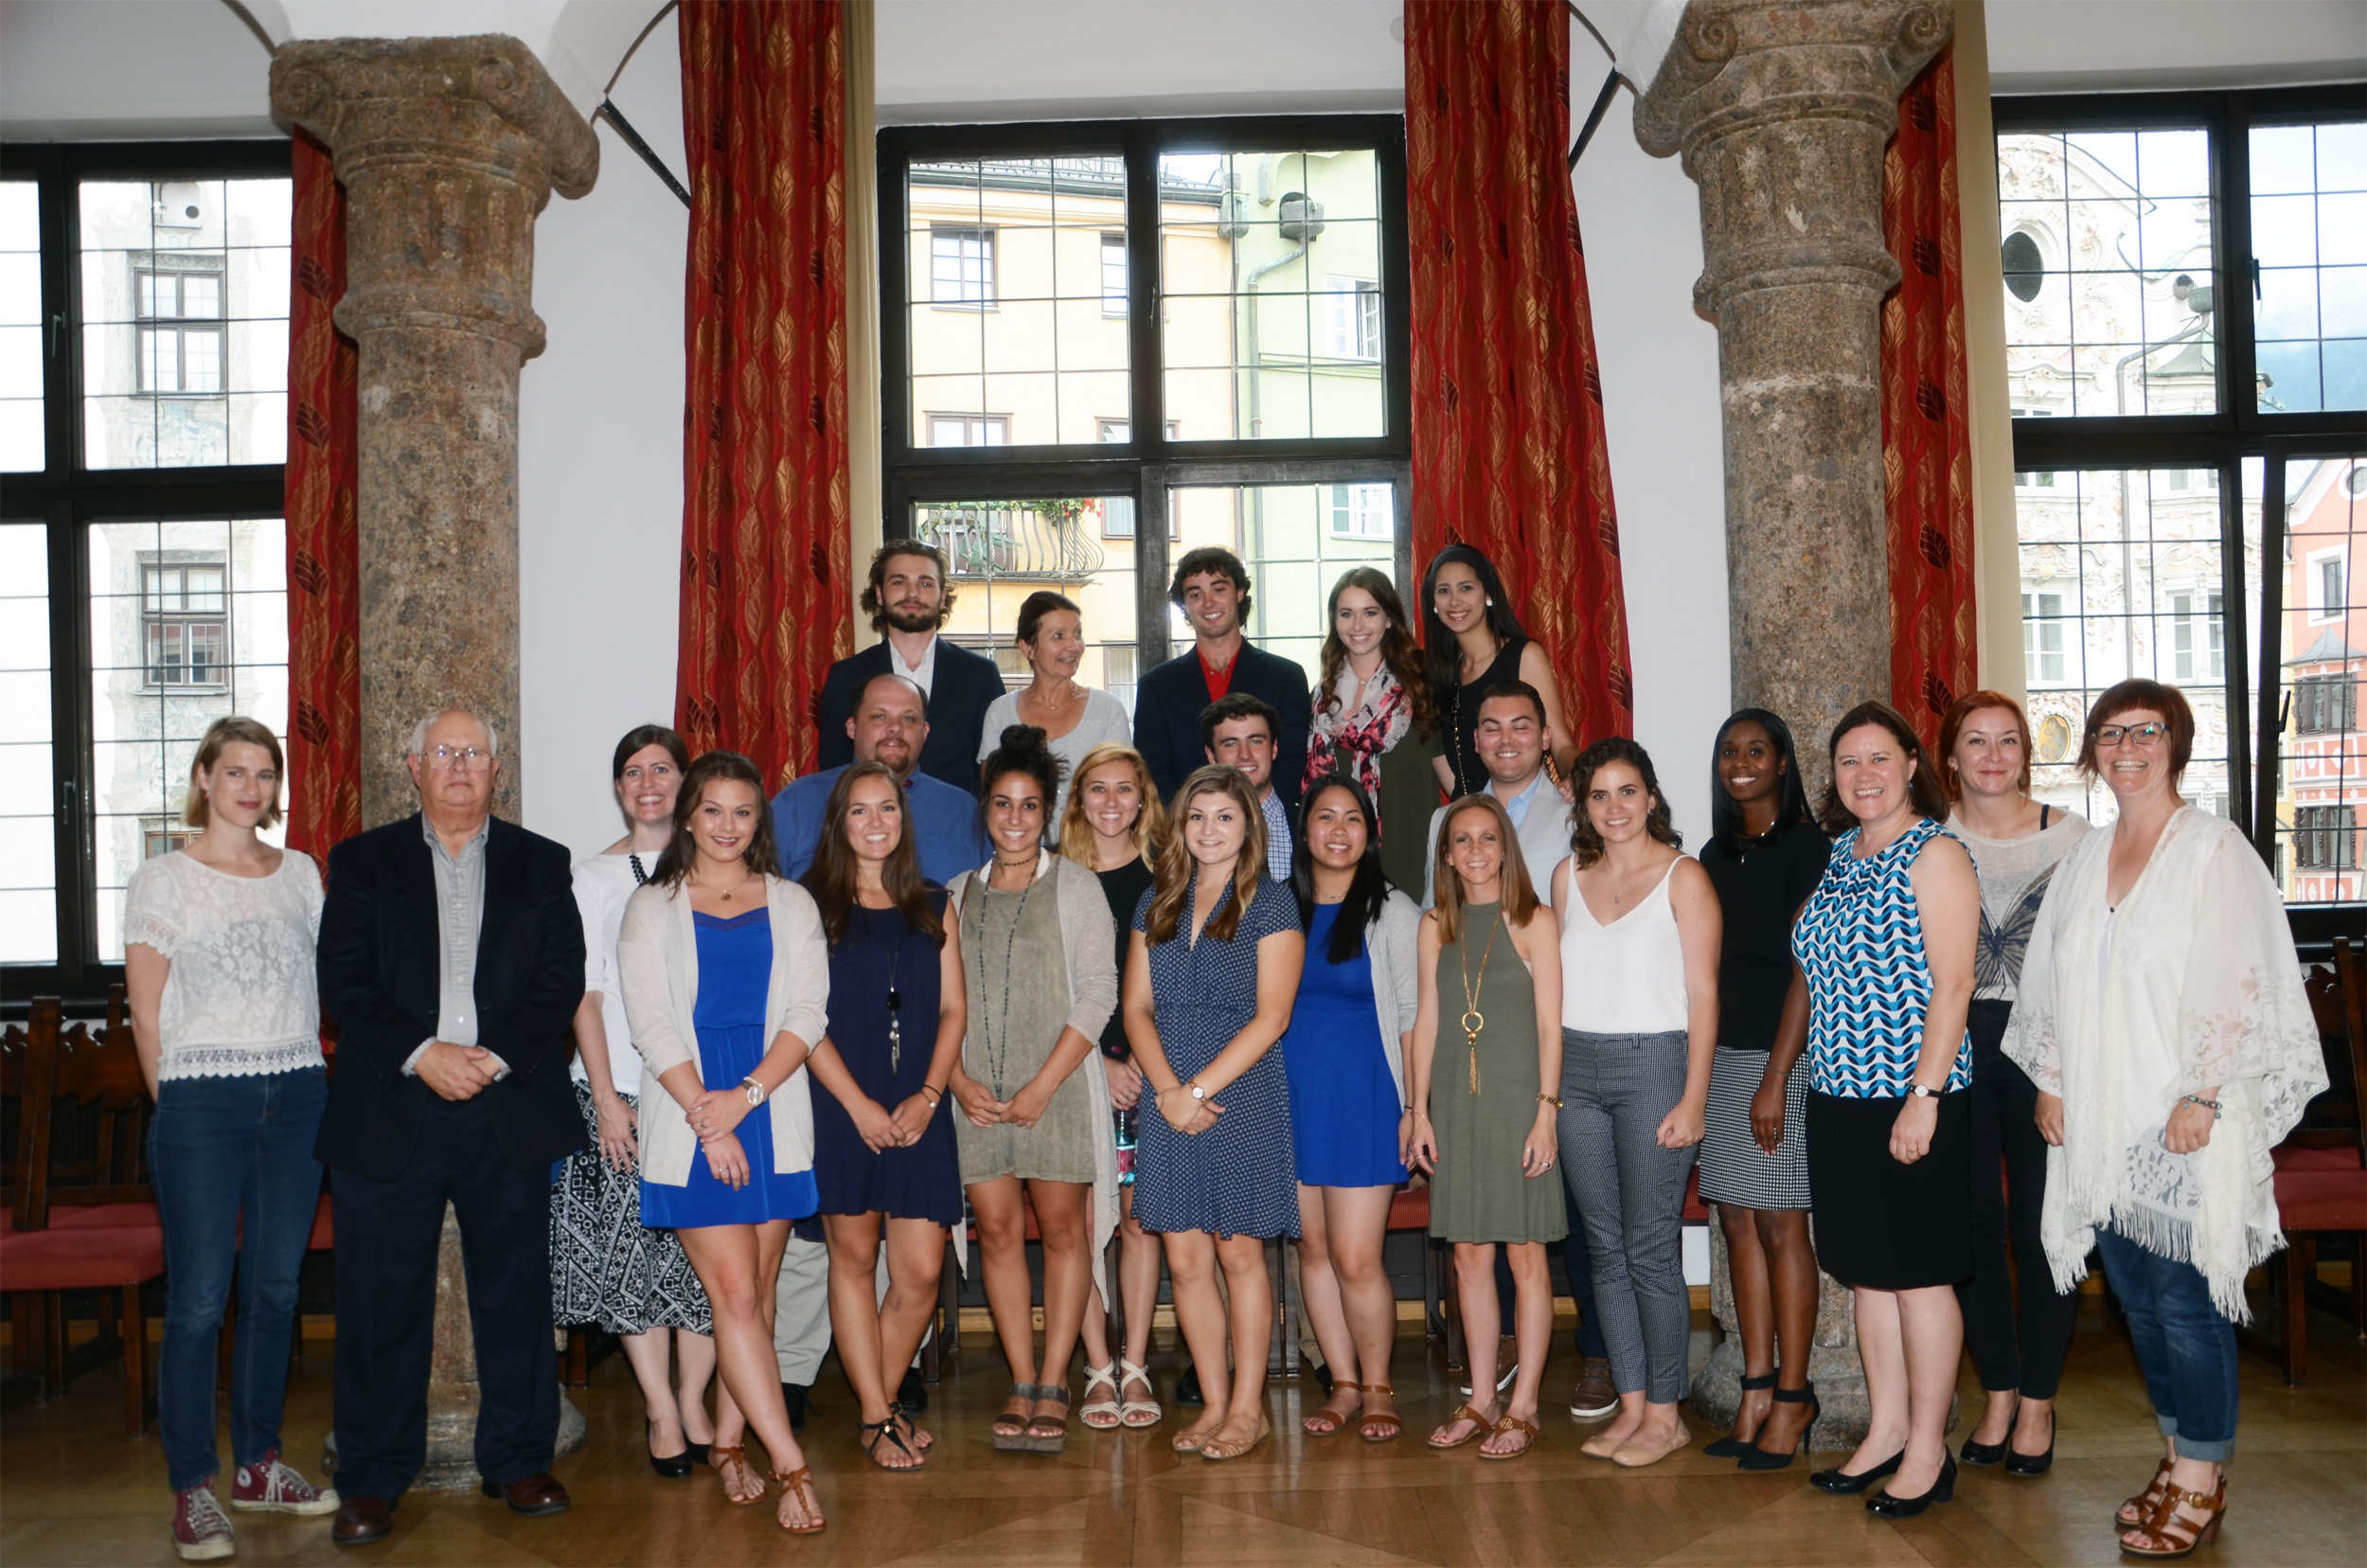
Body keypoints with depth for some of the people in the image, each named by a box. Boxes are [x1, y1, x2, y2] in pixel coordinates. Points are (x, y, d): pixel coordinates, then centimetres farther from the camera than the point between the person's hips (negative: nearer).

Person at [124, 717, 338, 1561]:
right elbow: (147, 1014, 0)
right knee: (198, 1300, -3)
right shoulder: (162, 879, 0)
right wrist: (174, 1105, -2)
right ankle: (192, 1489, 7)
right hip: (202, 1104, -4)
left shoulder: (300, 873, 11)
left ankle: (259, 1463, 22)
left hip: (297, 1096, 4)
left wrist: (303, 1074, 9)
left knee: (274, 1289, 9)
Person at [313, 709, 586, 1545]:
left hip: (510, 1111, 1)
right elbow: (344, 980, -2)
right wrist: (421, 1054, -14)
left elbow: (562, 981, 1)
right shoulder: (361, 862, 9)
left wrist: (494, 1057, -12)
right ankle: (374, 1480, 17)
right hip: (389, 1112, 0)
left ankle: (518, 1461, 21)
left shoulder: (540, 864, 10)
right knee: (382, 1299, 4)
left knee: (515, 1290, 7)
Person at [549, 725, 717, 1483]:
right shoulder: (592, 877, 7)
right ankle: (661, 1411, 10)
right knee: (629, 1249, -1)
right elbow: (585, 995, 3)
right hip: (617, 1088, 0)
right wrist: (606, 1098, -5)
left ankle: (694, 1402, 13)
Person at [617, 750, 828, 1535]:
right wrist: (706, 1118, -10)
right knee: (735, 1293, -8)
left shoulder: (792, 905, 11)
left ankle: (728, 1441, 20)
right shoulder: (651, 907, 7)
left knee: (753, 1291, 5)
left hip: (773, 1118, 2)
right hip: (690, 1121, -2)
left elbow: (808, 1015, 2)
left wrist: (746, 1096, -11)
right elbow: (651, 1026, -1)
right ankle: (790, 1466, -8)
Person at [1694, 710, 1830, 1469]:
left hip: (1784, 1056, -6)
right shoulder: (1717, 852, 14)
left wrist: (1775, 1077, -15)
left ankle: (1791, 1399, 8)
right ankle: (1756, 1391, 14)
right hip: (1723, 1054, 6)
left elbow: (1807, 967, -10)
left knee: (1780, 1225, -2)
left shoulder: (1806, 846, -6)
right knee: (1738, 1221, 7)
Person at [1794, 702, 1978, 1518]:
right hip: (1840, 1095, 8)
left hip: (1912, 1096, -7)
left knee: (1918, 1274, 1)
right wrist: (1822, 1078, 14)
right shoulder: (1839, 857, 13)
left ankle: (1928, 1450, 12)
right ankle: (1886, 1431, 25)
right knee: (1867, 1272, 14)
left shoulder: (1934, 854, -9)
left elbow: (1953, 984, -15)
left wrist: (1923, 1096, -20)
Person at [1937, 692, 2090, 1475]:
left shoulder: (2070, 835, 1)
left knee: (2042, 1227, 4)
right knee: (1973, 1226, 7)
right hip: (1957, 1046, 1)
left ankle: (2037, 1401, 19)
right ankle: (1997, 1396, 22)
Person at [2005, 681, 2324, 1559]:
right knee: (2137, 1297, 11)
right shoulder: (2084, 860, 13)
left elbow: (2240, 984, -12)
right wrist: (2049, 1082, 11)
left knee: (2186, 1302, -2)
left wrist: (2202, 1096, -17)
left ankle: (2200, 1488, 9)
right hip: (2098, 1121, 6)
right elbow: (2052, 985, 17)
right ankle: (2179, 1461, 24)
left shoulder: (2215, 850, -6)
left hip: (2184, 1122, -6)